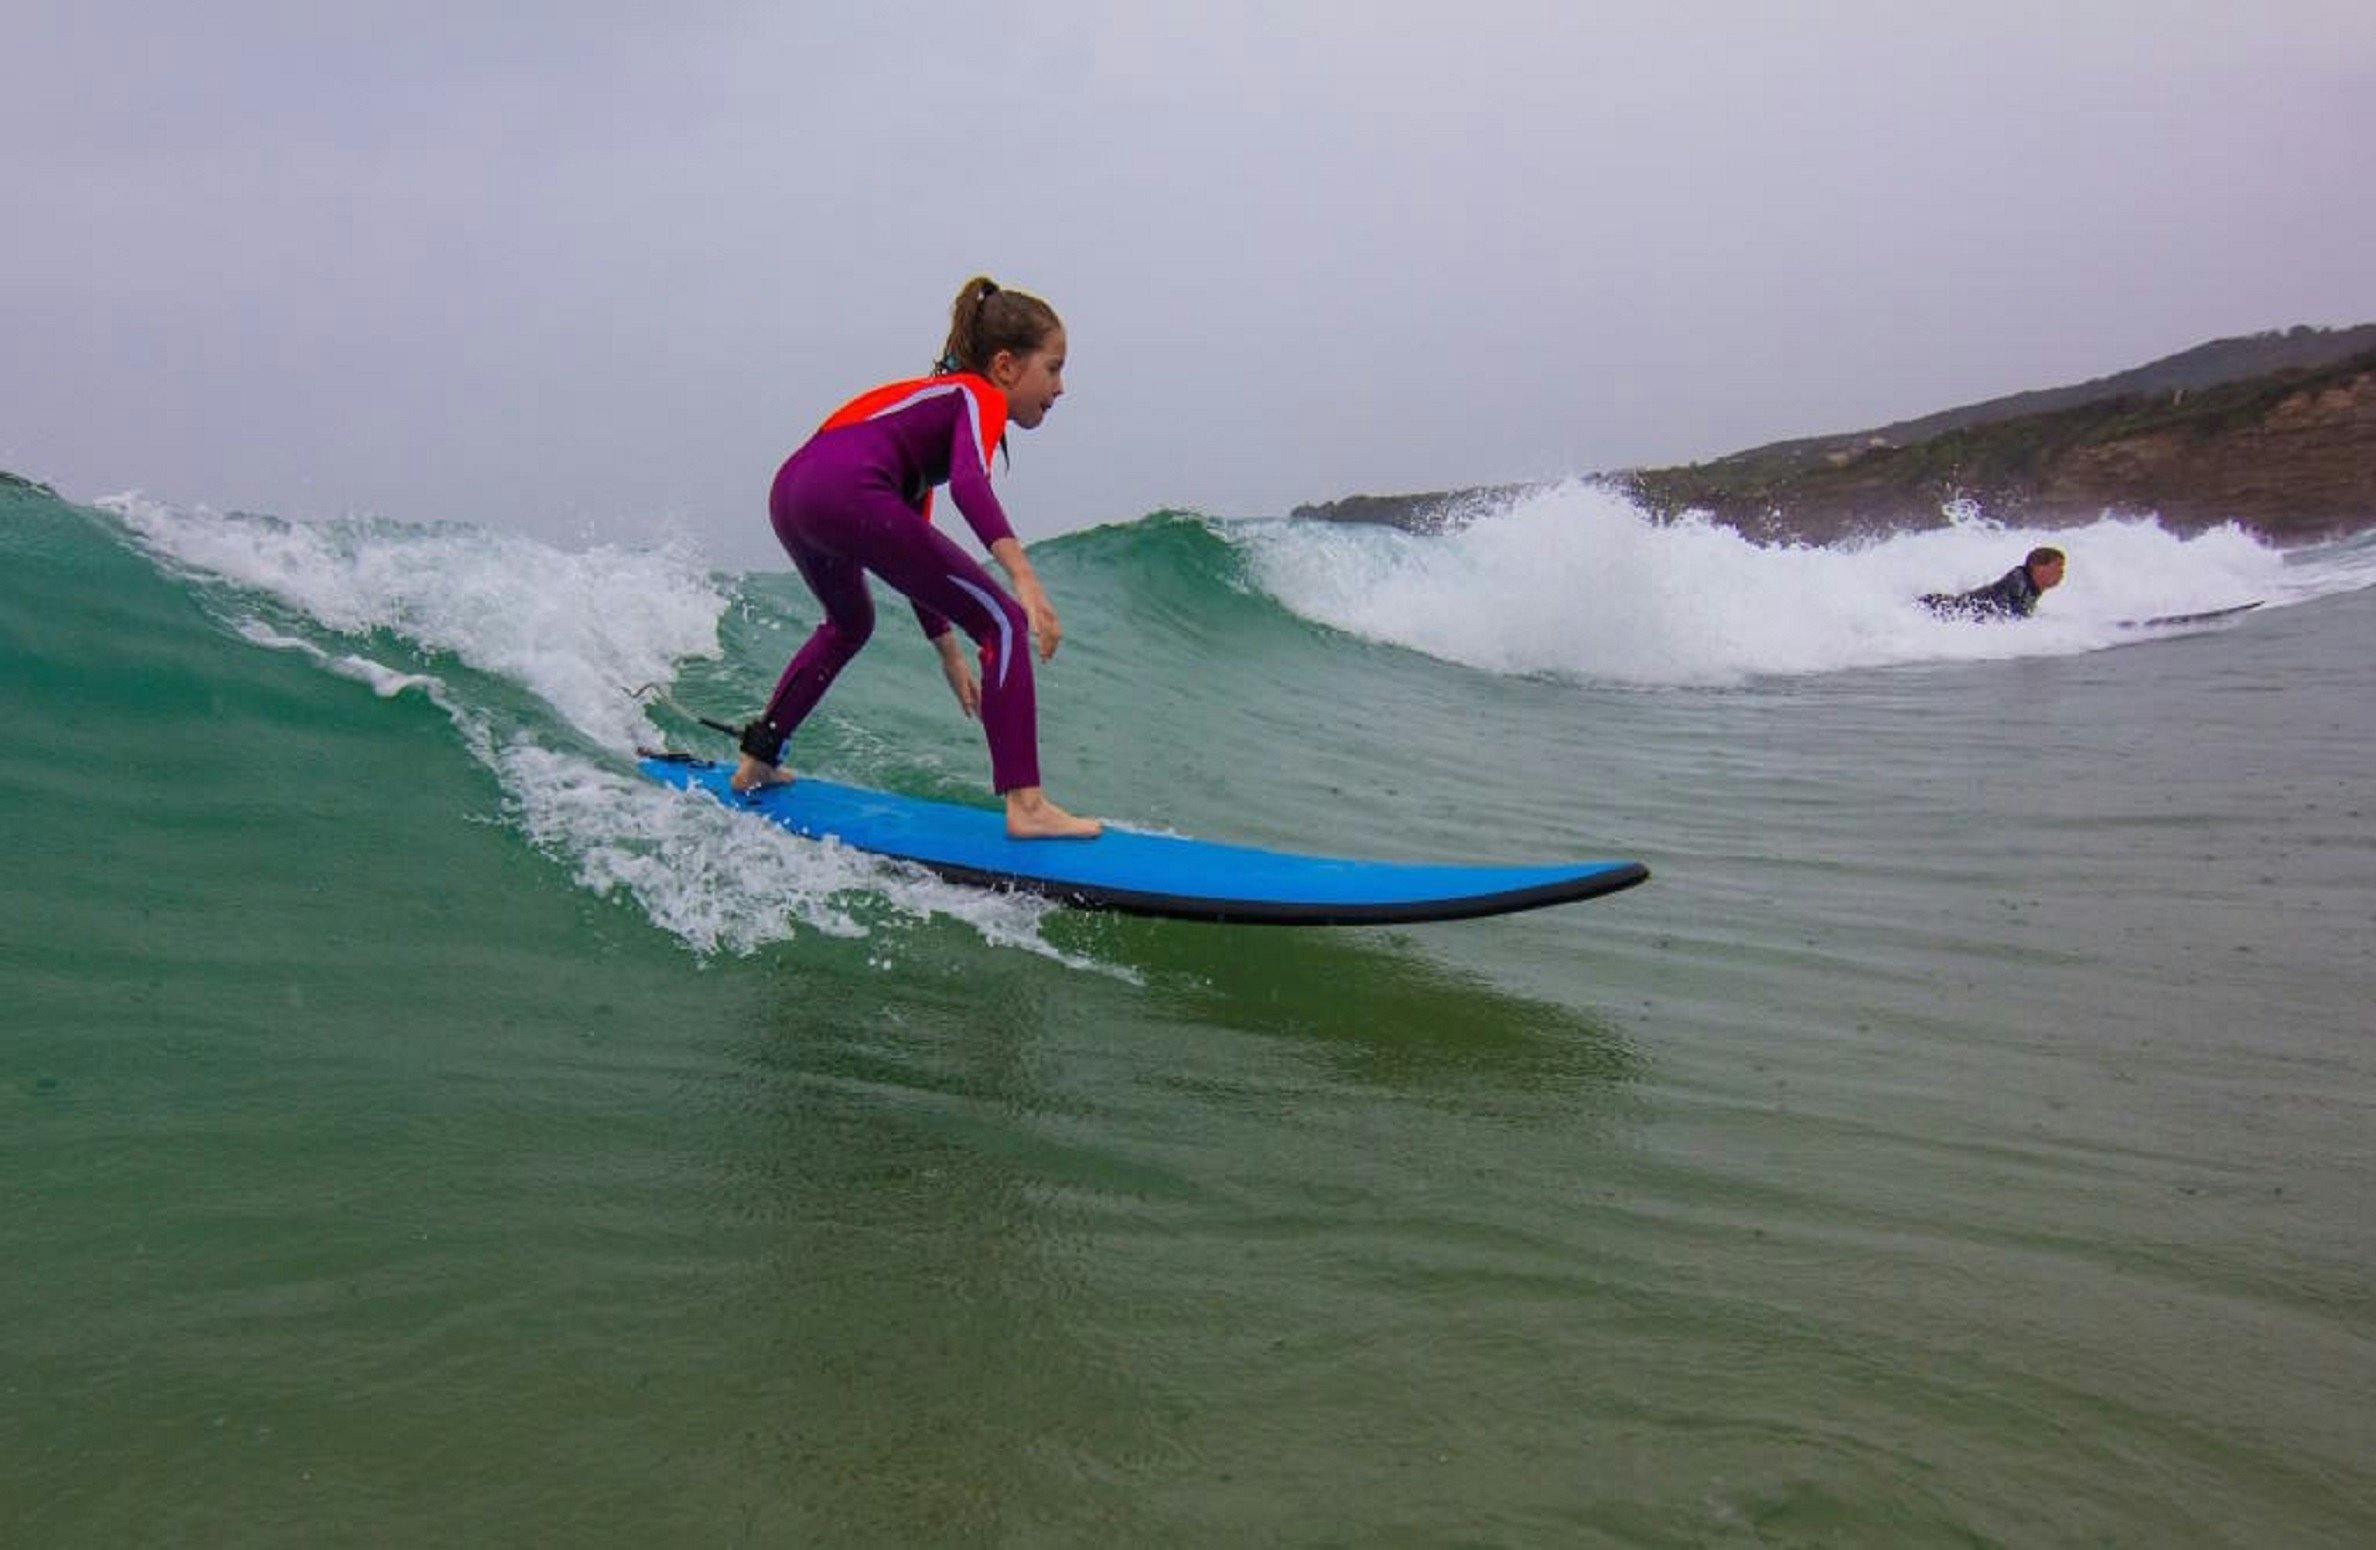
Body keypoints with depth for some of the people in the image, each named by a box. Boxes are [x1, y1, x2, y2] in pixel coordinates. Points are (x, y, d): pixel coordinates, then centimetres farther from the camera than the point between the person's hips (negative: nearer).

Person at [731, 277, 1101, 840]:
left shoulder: (932, 402, 35)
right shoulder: (979, 396, 10)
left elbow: (909, 555, 36)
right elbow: (969, 481, -15)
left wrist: (948, 651, 37)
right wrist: (1024, 580, -25)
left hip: (789, 490, 10)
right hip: (849, 492, -10)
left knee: (850, 624, 38)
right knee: (1003, 622, -4)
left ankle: (756, 760, 44)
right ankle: (1025, 807, -14)